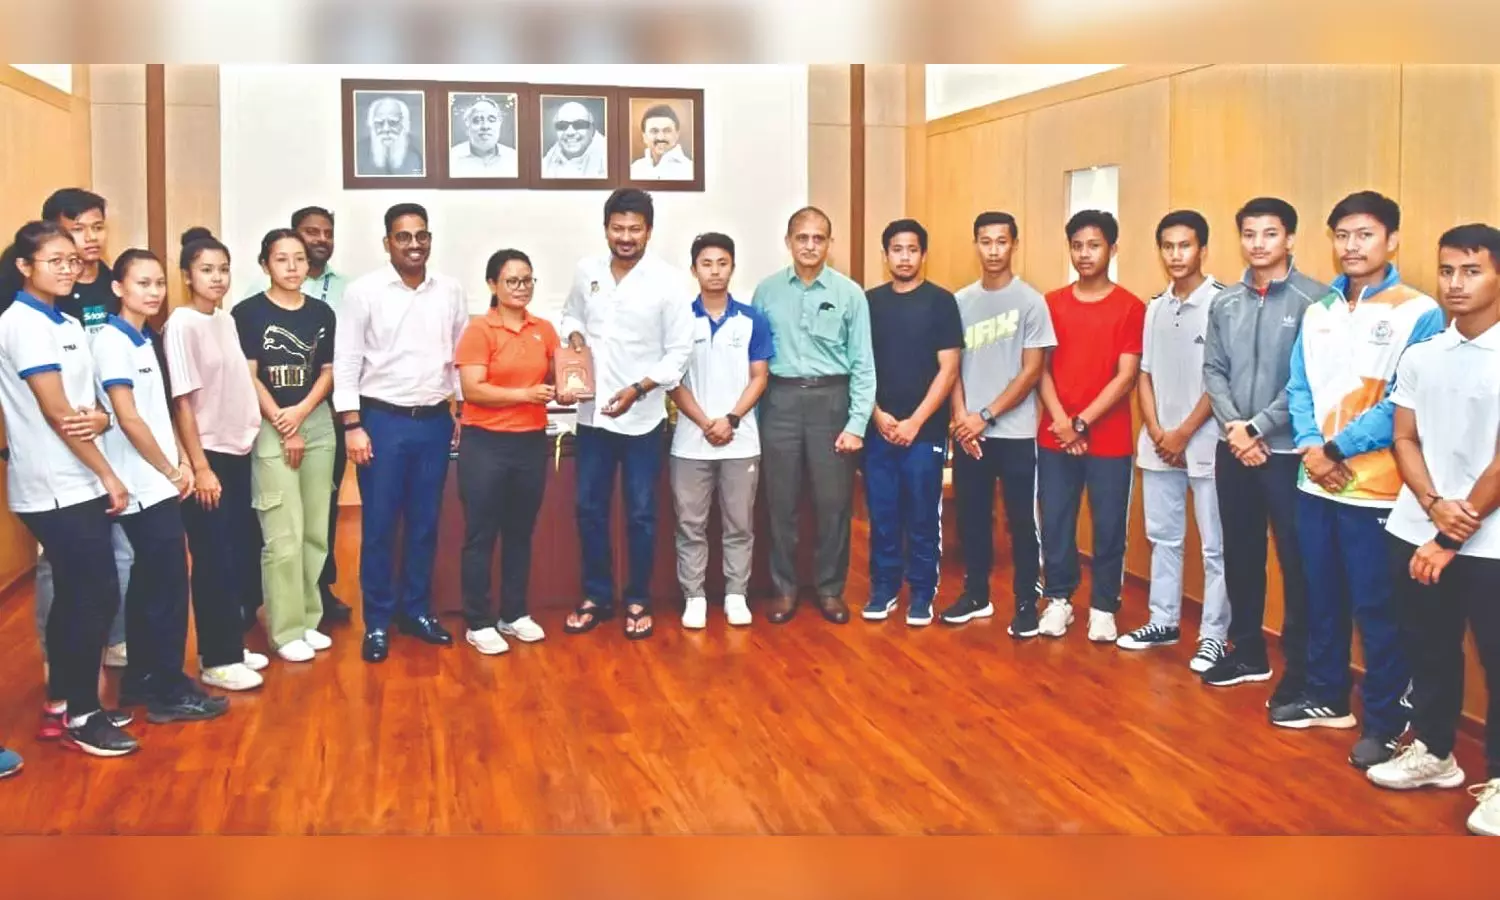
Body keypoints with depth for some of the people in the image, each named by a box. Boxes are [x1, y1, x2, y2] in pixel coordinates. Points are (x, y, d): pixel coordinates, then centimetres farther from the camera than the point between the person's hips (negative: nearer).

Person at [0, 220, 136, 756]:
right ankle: (80, 716, 7)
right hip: (54, 487, -9)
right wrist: (107, 474, -12)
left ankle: (61, 706, 25)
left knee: (76, 596, 13)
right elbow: (55, 411, -16)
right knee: (98, 596, -5)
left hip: (74, 483, 9)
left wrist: (97, 419, -6)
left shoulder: (66, 324, 13)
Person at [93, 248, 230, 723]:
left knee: (150, 581, 14)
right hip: (146, 485, -9)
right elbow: (129, 419, -19)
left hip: (157, 483, 9)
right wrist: (171, 470, -11)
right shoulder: (112, 341, -14)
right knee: (169, 583, -5)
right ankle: (169, 691, 2)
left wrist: (181, 462, 6)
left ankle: (141, 678, 24)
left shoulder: (144, 339, 14)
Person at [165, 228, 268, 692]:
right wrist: (200, 467, -16)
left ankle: (230, 646, 24)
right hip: (208, 456, -7)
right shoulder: (182, 324, -12)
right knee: (214, 560, -1)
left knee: (240, 552, 12)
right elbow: (183, 401, -15)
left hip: (238, 452, 7)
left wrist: (249, 436, 11)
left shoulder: (227, 320, 9)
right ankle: (217, 660, 8)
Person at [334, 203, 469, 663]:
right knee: (379, 526, 3)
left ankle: (416, 610, 24)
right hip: (382, 420, -3)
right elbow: (346, 361, -5)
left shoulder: (450, 290, 5)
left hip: (435, 421, 3)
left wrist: (464, 411, 9)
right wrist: (352, 425, -10)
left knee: (425, 523, 11)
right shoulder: (364, 291, -5)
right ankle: (378, 622, 13)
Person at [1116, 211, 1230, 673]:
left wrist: (1183, 434, -11)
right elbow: (1145, 375, 11)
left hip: (1205, 444, -6)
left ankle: (1214, 634, 11)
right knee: (1162, 537, 14)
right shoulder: (1155, 307, 9)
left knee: (1214, 544, 2)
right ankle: (1164, 621, 26)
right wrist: (1156, 432, -2)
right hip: (1157, 444, 6)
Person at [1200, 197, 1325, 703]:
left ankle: (1299, 668, 11)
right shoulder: (1224, 303, 9)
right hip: (1232, 448, 5)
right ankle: (1247, 651, 27)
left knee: (1296, 561, 1)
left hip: (1287, 449, -5)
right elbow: (1213, 371, 7)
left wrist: (1258, 427, -13)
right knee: (1239, 554, 13)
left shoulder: (1313, 300, -7)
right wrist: (1233, 426, -8)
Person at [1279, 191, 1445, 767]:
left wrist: (1338, 449, -15)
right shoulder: (1317, 313, 12)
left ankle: (1384, 722, 13)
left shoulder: (1419, 313, -8)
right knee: (1322, 599, 16)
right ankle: (1326, 697, 31)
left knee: (1376, 609, 1)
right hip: (1315, 483, 6)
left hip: (1376, 488, -6)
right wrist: (1309, 445, -8)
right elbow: (1299, 388, 9)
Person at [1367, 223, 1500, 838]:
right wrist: (1433, 506, -10)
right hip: (1416, 532, 5)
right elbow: (1405, 440, 8)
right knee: (1427, 650, 16)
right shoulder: (1419, 356, 7)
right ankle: (1433, 752, 33)